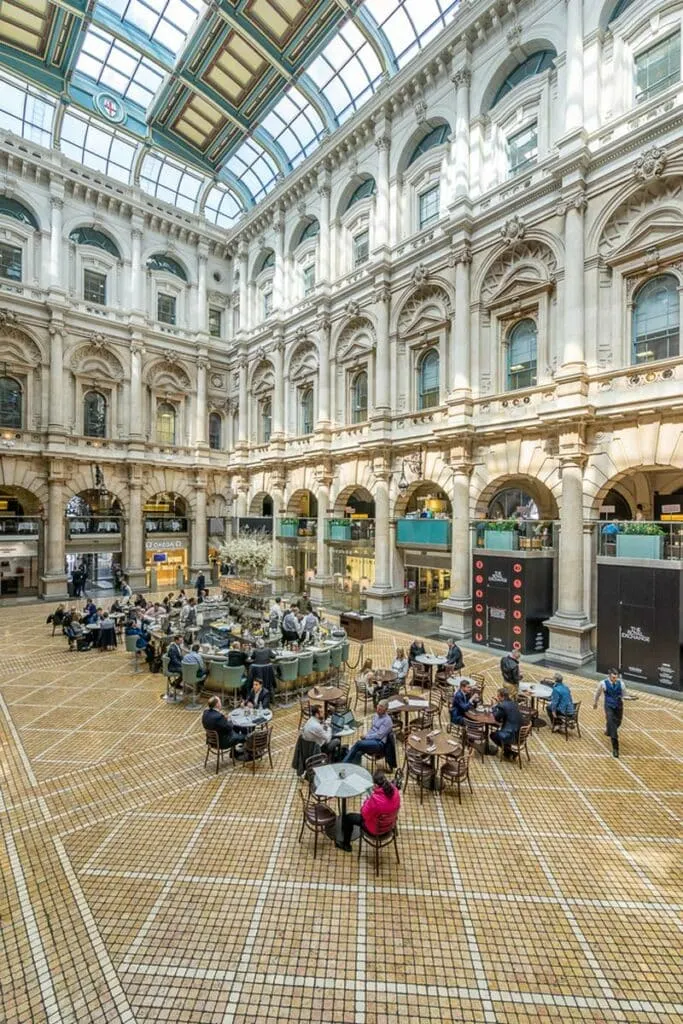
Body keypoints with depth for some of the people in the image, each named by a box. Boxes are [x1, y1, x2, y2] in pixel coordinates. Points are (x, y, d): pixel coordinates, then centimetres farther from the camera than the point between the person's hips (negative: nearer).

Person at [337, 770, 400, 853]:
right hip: (390, 825, 6)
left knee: (347, 817, 14)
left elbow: (364, 814, -22)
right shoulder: (395, 791, -21)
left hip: (376, 829, -6)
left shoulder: (374, 799, -39)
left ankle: (346, 845, 37)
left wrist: (368, 799, -11)